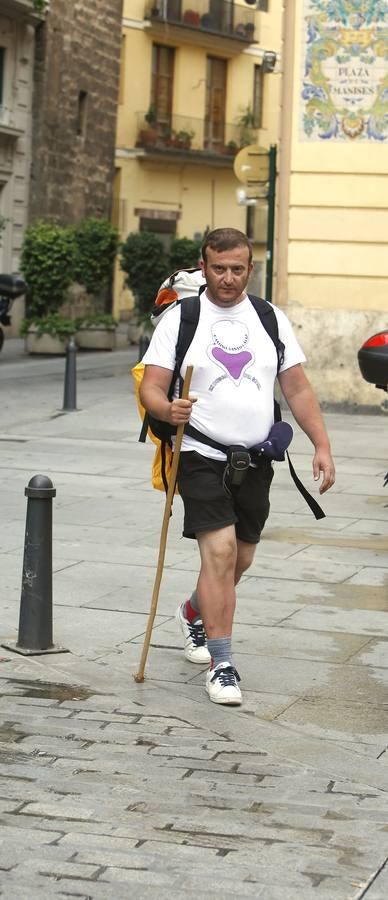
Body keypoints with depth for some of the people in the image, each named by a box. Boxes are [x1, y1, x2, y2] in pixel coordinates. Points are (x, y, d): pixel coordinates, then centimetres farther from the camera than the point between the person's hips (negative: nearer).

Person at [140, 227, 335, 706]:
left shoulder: (271, 320, 9)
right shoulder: (179, 319, -2)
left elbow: (298, 389, 10)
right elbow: (150, 388, -6)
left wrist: (322, 445, 0)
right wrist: (167, 408, -29)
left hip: (255, 459, 4)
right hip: (201, 456, -4)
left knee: (239, 559, 13)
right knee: (220, 551, -17)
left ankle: (193, 613, 43)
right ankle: (221, 664, -10)